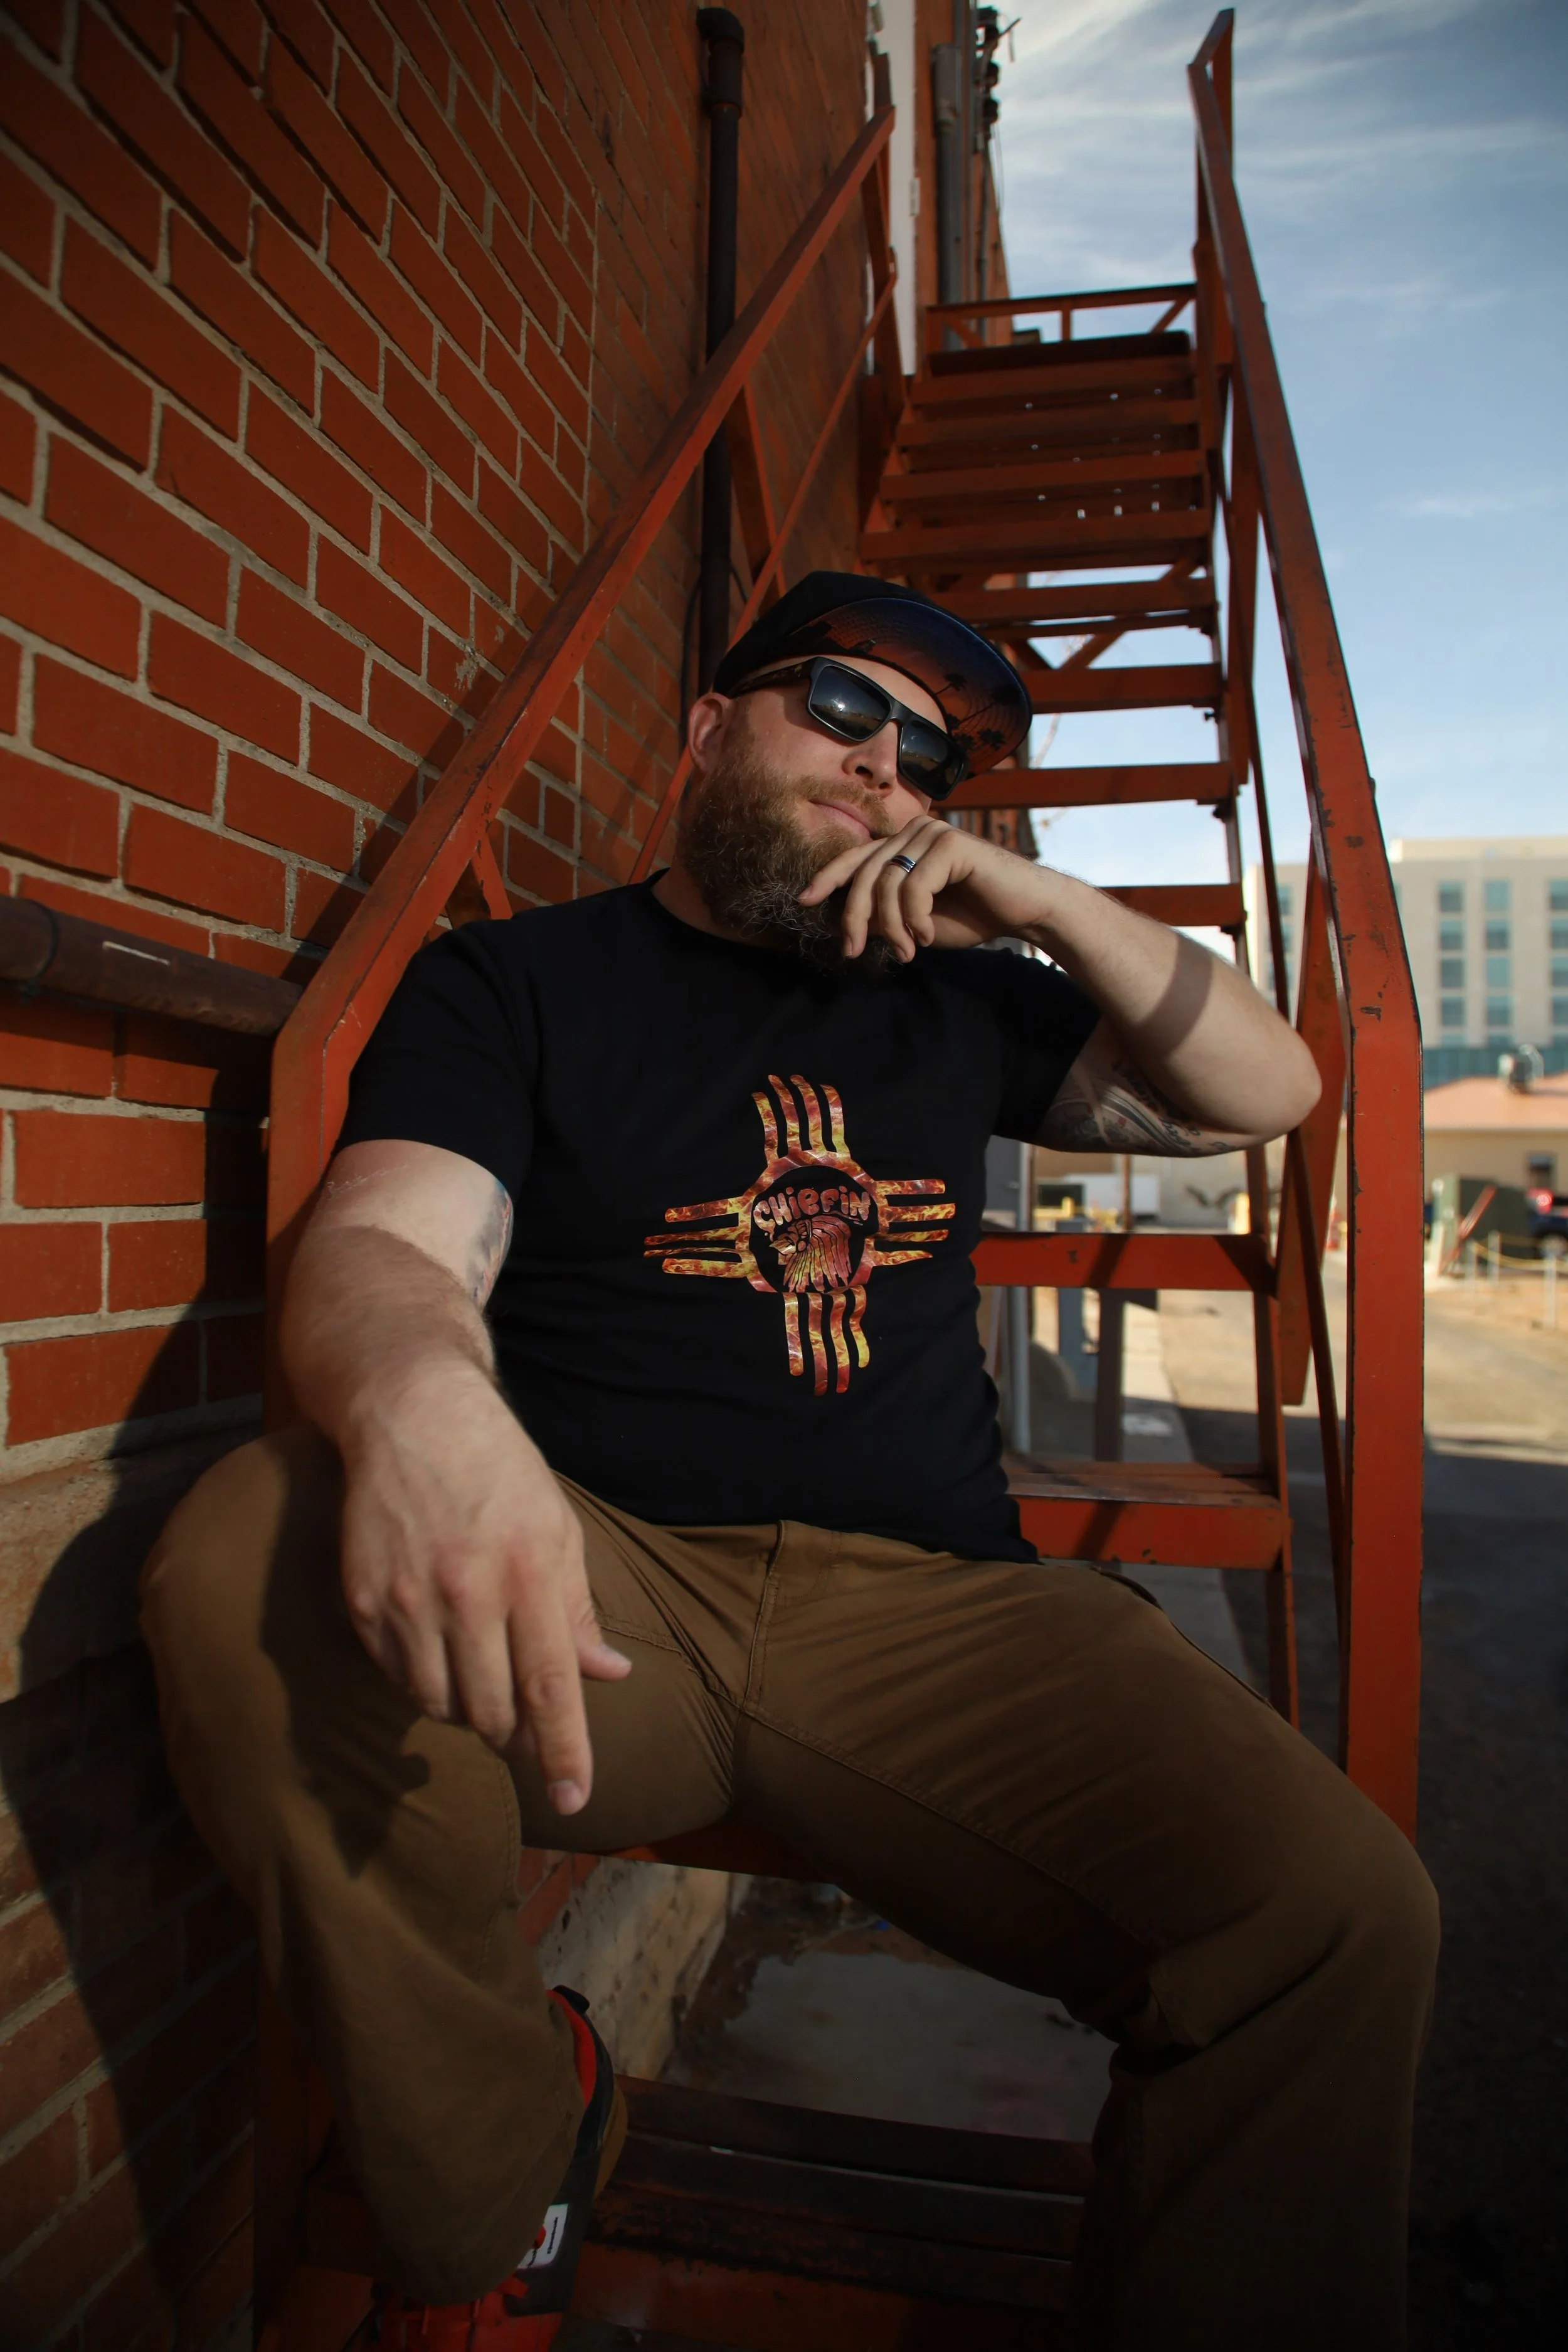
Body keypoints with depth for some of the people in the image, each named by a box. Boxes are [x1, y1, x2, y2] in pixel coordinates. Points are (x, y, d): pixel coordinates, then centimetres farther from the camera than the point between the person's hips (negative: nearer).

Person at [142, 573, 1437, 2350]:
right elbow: (381, 1245, -8)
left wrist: (1048, 907, 7)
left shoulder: (952, 999, 21)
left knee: (1330, 1908, -23)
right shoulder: (512, 981, 9)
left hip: (927, 1604, 2)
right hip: (591, 1581, -1)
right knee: (251, 1568, -30)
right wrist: (415, 1394, -35)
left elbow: (1266, 1092, 23)